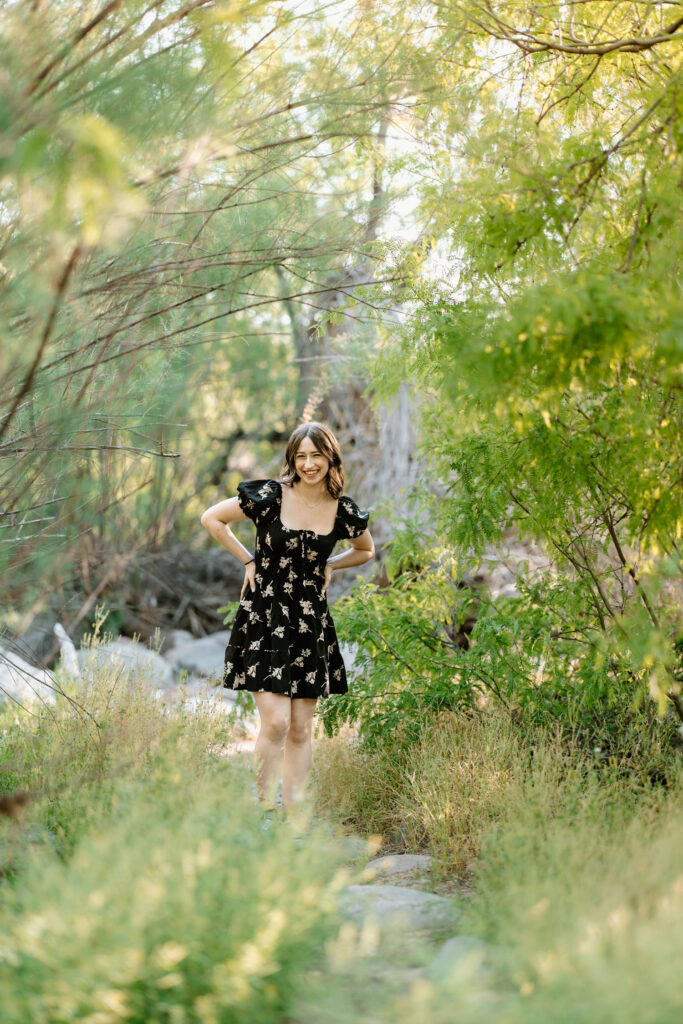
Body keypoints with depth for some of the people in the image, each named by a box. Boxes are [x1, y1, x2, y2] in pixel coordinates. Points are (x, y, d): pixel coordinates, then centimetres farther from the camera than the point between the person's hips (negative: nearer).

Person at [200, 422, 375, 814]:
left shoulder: (344, 510, 1)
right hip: (265, 618, -3)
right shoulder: (271, 496, -8)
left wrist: (330, 565, 6)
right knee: (276, 721, -13)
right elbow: (211, 518, 1)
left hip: (311, 623, 4)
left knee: (301, 729, 6)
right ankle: (264, 808, 0)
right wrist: (249, 560, -1)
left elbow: (366, 550, 21)